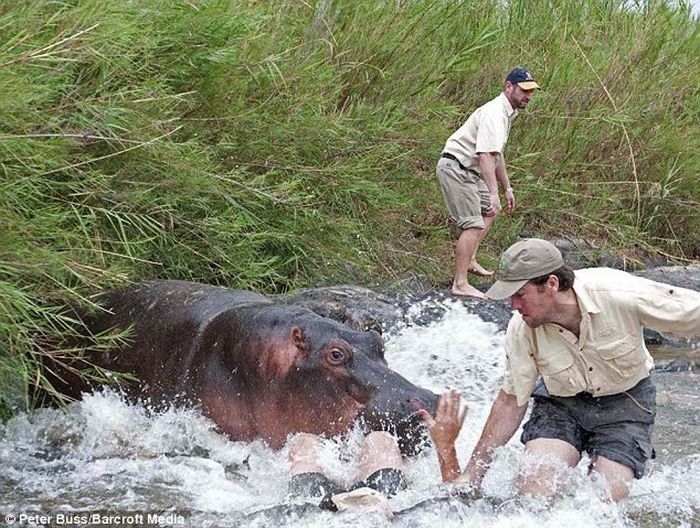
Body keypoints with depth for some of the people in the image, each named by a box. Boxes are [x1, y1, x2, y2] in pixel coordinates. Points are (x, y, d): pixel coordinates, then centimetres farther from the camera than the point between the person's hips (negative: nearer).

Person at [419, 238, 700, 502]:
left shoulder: (619, 294, -30)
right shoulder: (521, 330, -19)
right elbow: (511, 402, -8)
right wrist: (470, 476, -8)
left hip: (625, 403, -2)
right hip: (560, 403, 2)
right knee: (533, 492, -20)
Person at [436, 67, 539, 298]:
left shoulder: (507, 113, 14)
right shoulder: (494, 114, -21)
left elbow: (497, 155, 25)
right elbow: (486, 155, -33)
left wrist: (507, 188, 26)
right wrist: (493, 193, -40)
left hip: (469, 170, 11)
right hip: (456, 169, -11)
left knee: (490, 210, 24)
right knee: (473, 225, -15)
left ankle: (469, 260, 27)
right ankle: (460, 284, -16)